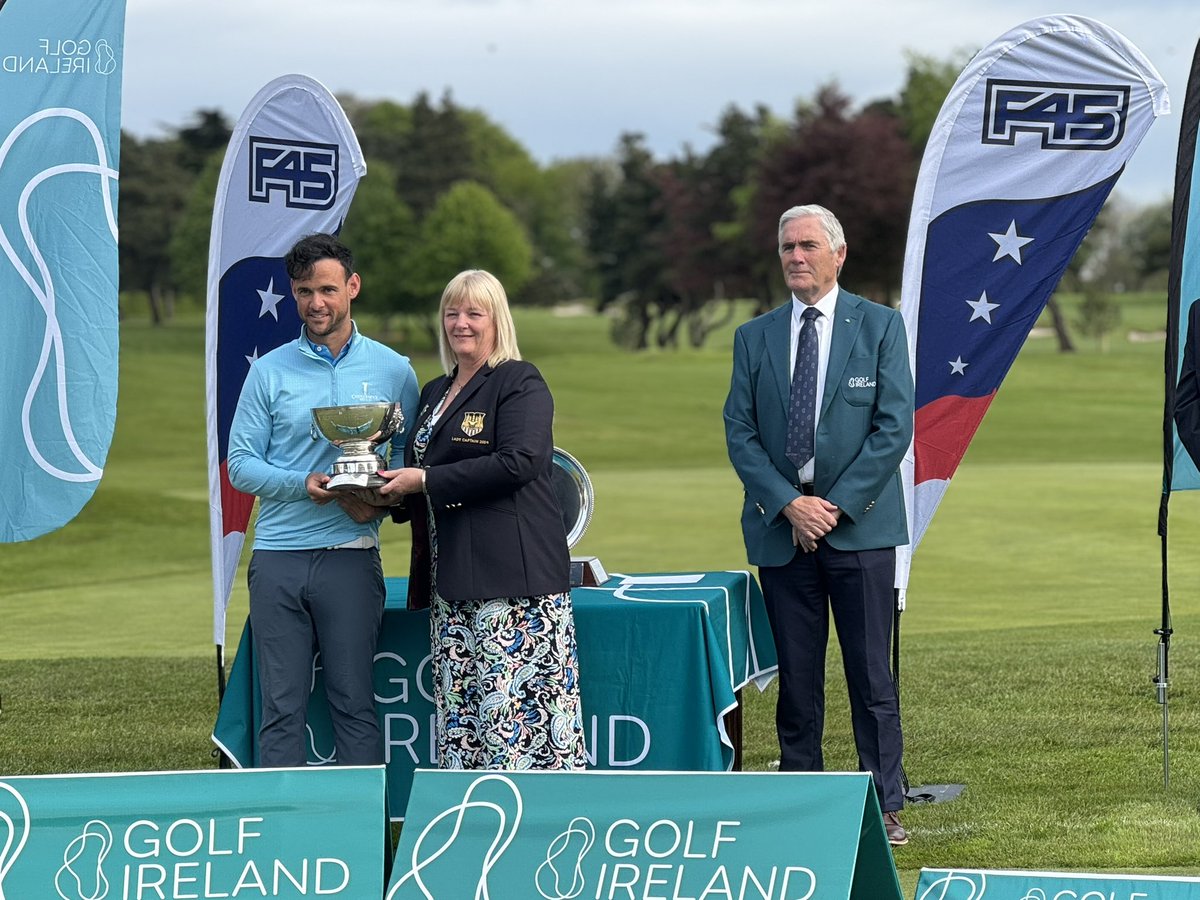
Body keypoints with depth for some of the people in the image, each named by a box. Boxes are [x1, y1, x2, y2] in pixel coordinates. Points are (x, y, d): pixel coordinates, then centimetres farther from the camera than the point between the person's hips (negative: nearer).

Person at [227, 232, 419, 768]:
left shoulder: (392, 371, 8)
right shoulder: (270, 371, 7)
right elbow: (240, 463, 5)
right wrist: (304, 485, -12)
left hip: (350, 557, -1)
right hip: (278, 558, 1)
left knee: (354, 703, 0)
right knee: (281, 707, 2)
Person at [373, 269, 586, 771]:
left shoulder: (520, 383, -3)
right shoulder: (435, 393, 22)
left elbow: (518, 462, -17)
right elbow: (421, 473, 31)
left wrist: (425, 480, -14)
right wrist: (386, 495, 8)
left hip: (512, 573, -8)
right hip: (450, 578, 8)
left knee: (511, 698, -12)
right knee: (459, 709, 4)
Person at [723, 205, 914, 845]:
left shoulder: (880, 326, 3)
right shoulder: (755, 338, 10)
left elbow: (895, 425, -4)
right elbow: (739, 432, 5)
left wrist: (836, 504, -10)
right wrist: (790, 504, -9)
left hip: (860, 523, -2)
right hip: (780, 528, 2)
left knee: (870, 674, -1)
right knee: (796, 678, 4)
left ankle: (885, 806, 5)